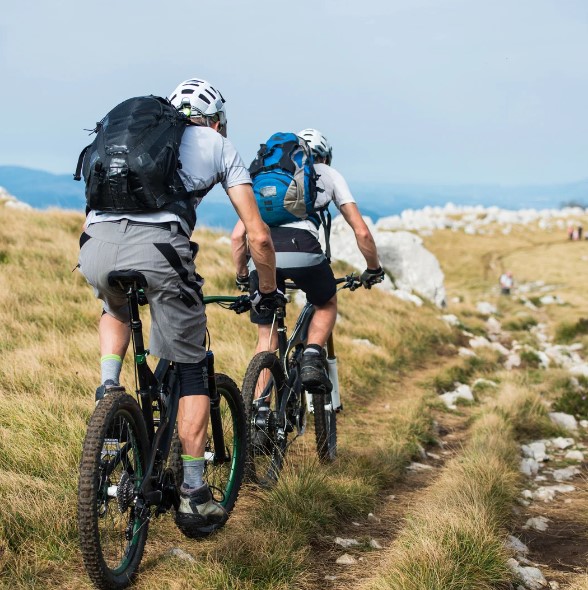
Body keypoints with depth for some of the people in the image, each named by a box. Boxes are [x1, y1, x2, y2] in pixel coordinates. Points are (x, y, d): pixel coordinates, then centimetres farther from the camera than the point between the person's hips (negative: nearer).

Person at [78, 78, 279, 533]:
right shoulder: (219, 145, 25)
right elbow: (258, 236, 20)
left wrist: (114, 268, 53)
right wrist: (268, 292, 35)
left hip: (95, 246, 4)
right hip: (157, 248, -4)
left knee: (117, 310, 40)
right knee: (190, 373, 14)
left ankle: (109, 387, 17)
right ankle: (194, 497, 14)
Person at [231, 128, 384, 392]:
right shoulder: (328, 174, 28)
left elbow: (237, 235, 26)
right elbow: (361, 232, 21)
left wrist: (242, 277, 39)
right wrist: (373, 270, 35)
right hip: (301, 247, -2)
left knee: (266, 338, 16)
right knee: (327, 305, 28)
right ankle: (312, 359, 5)